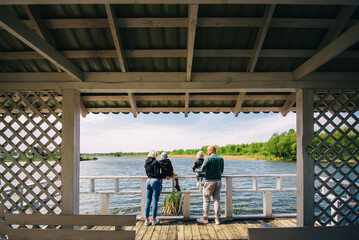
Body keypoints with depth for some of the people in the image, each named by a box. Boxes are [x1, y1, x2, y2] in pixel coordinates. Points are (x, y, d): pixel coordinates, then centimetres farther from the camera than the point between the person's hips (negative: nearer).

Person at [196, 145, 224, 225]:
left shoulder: (208, 158, -12)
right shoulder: (221, 159, 5)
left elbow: (202, 169, -14)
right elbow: (221, 171, 12)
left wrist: (199, 171, 7)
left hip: (209, 181, -5)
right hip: (218, 181, 5)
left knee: (206, 200, 6)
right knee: (217, 200, 11)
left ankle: (205, 218, 14)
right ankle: (217, 219, 14)